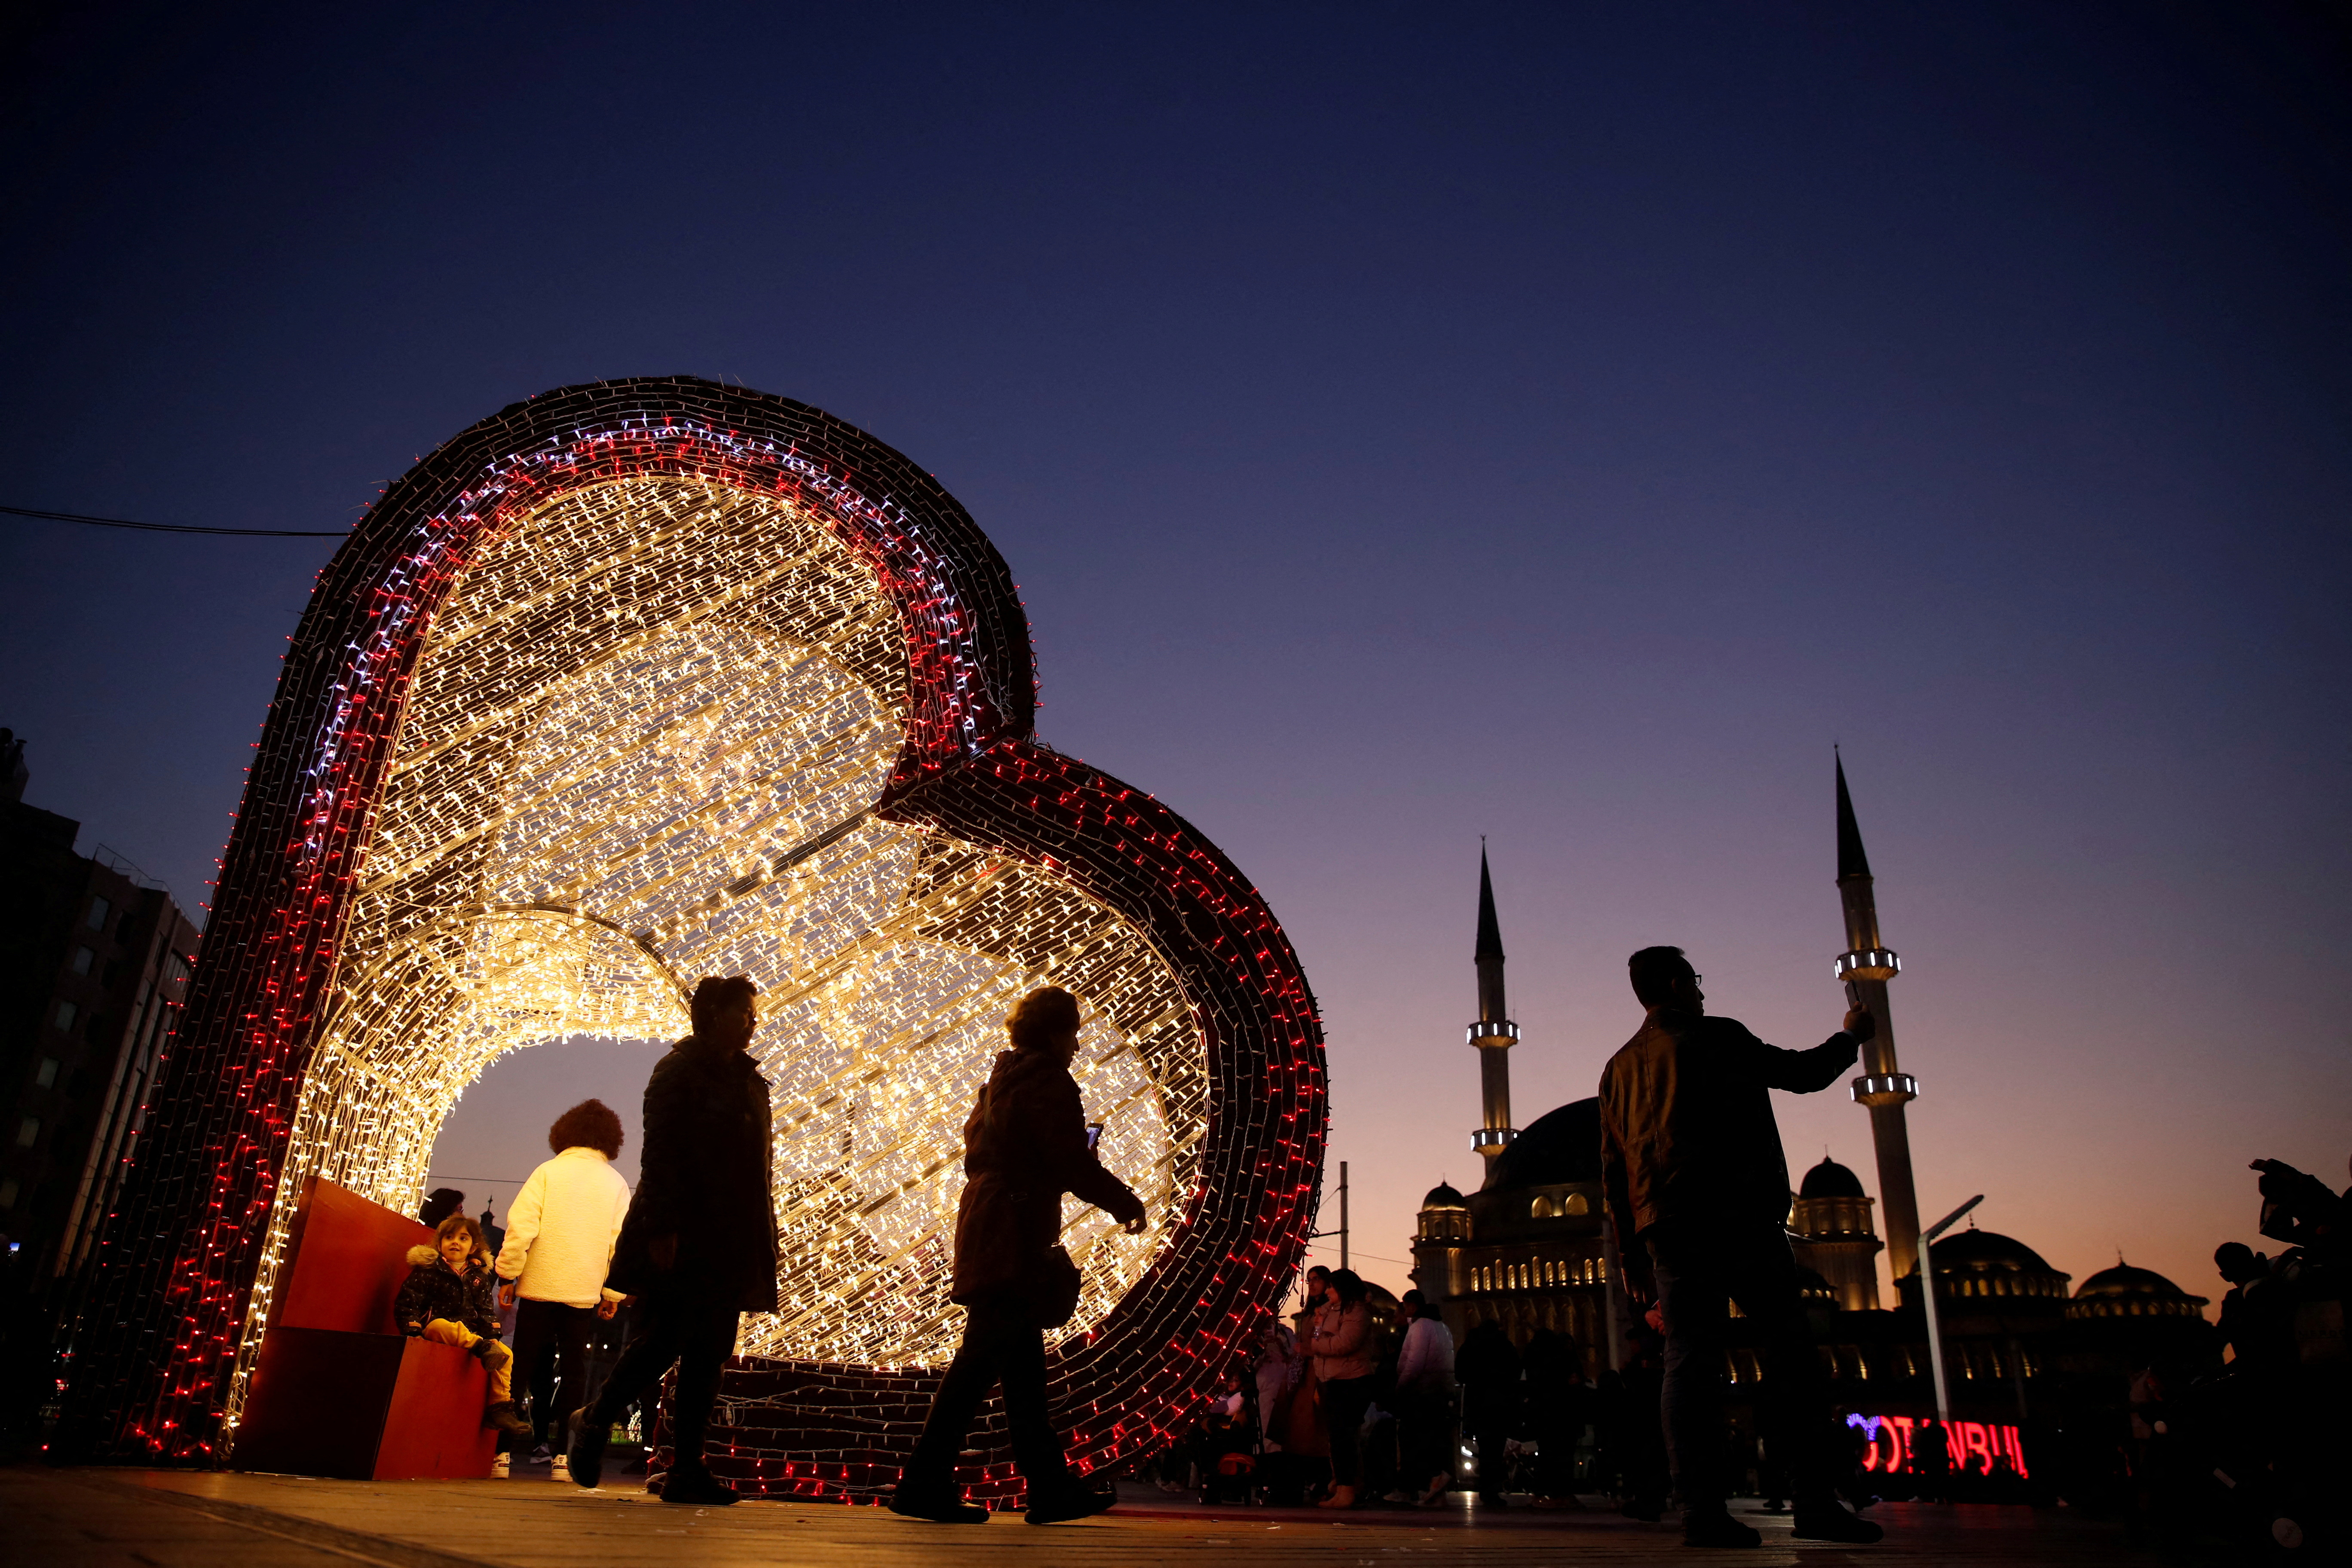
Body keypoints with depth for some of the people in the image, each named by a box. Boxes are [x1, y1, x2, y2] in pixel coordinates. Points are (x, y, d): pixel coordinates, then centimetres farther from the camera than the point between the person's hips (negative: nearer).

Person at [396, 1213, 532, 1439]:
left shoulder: (478, 1275, 14)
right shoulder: (428, 1269, 1)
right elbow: (407, 1302, -6)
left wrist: (491, 1334, 0)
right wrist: (412, 1330, -20)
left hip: (472, 1334, 5)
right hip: (435, 1329, -5)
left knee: (506, 1354, -15)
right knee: (442, 1325, -40)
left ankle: (499, 1408, -14)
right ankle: (482, 1348, -50)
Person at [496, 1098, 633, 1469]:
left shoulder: (548, 1171, 0)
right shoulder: (616, 1183, 4)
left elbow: (521, 1226, -8)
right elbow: (621, 1243, 3)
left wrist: (509, 1274, 0)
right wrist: (614, 1293, 10)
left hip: (539, 1286, -1)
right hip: (584, 1292, 1)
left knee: (522, 1367, 7)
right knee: (573, 1370, 7)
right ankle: (563, 1454, 3)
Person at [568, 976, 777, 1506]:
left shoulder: (749, 1080, 16)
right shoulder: (679, 1071, -5)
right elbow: (661, 1154, -12)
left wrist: (759, 1241, 13)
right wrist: (662, 1230, -19)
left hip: (729, 1240, 7)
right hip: (682, 1239, -7)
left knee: (708, 1355, 4)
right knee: (663, 1341, -6)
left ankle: (687, 1471, 8)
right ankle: (595, 1424, 18)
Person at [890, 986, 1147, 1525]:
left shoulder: (1001, 1078, 16)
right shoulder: (1050, 1082, -11)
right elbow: (1075, 1167, -17)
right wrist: (1127, 1204, -2)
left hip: (985, 1232, 10)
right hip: (1017, 1239, -10)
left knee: (1025, 1364, 11)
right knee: (980, 1362, -6)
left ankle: (1052, 1487, 17)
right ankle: (925, 1483, -3)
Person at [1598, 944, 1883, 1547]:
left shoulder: (1619, 1068, 17)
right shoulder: (1717, 1038, 2)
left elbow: (1614, 1169, 15)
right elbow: (1803, 1073, 12)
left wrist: (1630, 1253, 17)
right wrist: (1851, 1037, 30)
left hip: (1666, 1228, 5)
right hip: (1739, 1215, -5)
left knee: (1690, 1361, 0)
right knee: (1789, 1350, -2)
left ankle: (1703, 1510, -7)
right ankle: (1816, 1503, -7)